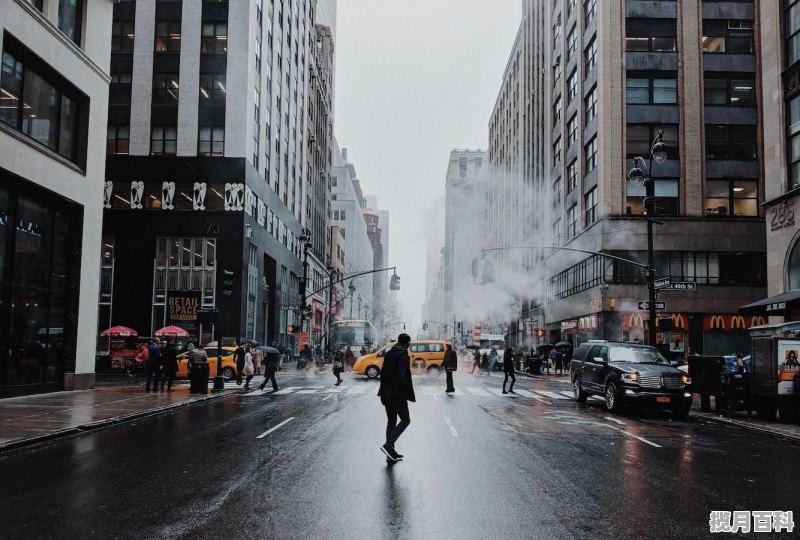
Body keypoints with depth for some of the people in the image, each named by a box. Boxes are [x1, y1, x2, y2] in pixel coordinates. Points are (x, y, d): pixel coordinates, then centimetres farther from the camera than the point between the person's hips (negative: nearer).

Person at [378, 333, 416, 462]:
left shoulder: (388, 354, 12)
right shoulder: (403, 356, -14)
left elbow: (382, 373, 14)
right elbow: (402, 377, -20)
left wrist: (385, 390, 18)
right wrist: (410, 393, -13)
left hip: (387, 394, 8)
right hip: (398, 395, -8)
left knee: (391, 422, 13)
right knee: (405, 420, 2)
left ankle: (390, 452, 15)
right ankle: (388, 445, -11)